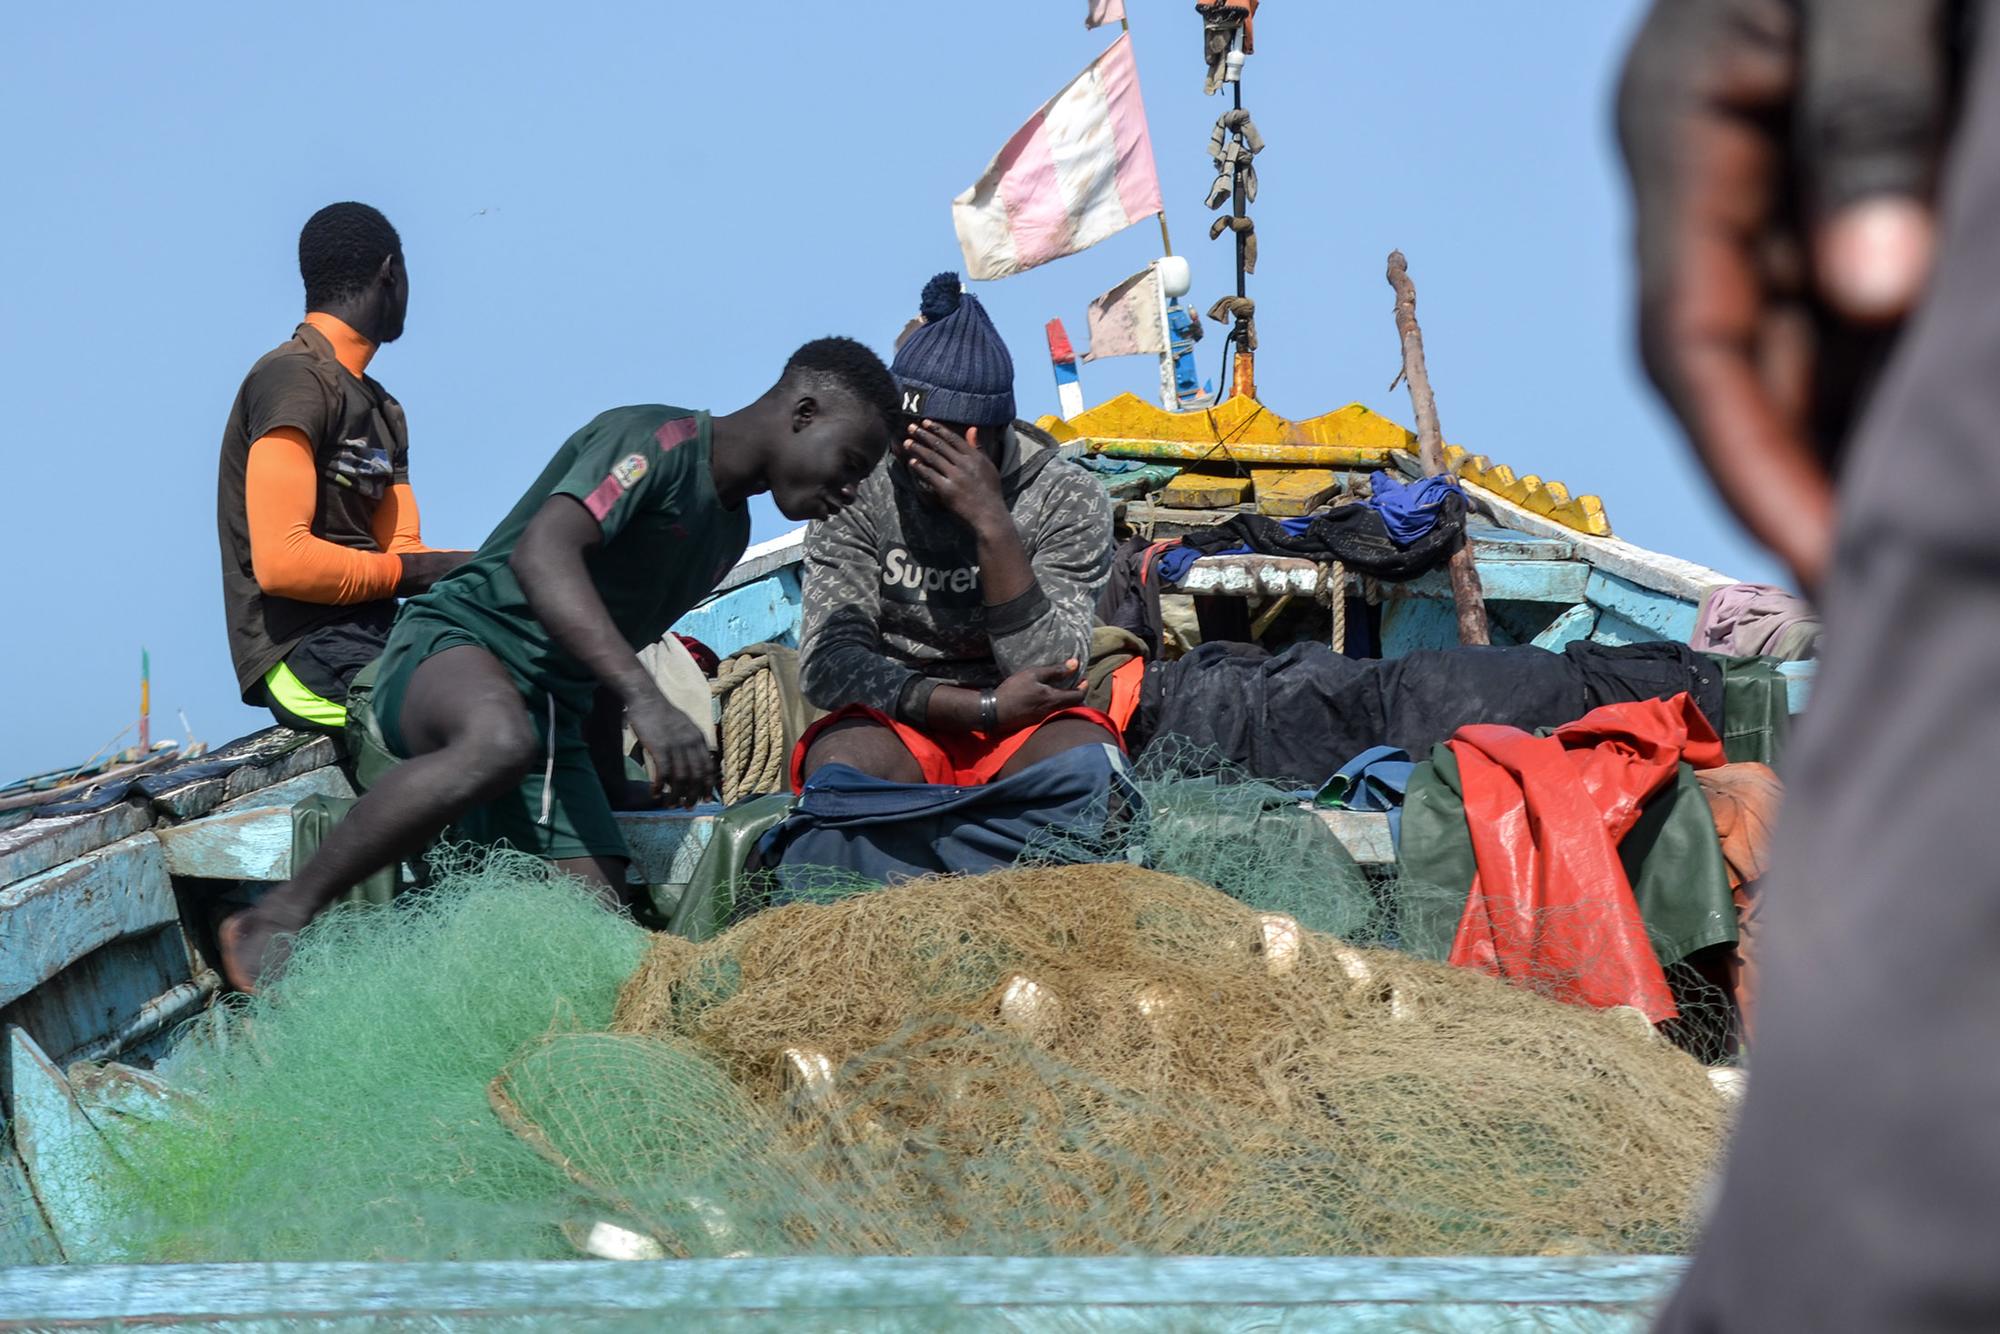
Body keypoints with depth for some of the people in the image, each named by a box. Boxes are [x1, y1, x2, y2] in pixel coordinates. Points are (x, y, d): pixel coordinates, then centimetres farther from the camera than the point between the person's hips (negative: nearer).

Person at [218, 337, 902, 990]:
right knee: (502, 740, -42)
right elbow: (543, 553, -28)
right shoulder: (659, 440, -10)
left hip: (554, 711, 9)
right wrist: (645, 700, -37)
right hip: (449, 651, -9)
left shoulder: (730, 531, 20)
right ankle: (276, 920, -33)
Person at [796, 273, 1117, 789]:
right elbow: (826, 667, -11)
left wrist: (993, 523, -26)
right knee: (841, 762, -34)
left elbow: (1046, 674, -16)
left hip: (1018, 736, 0)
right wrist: (987, 707, -20)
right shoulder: (856, 495, -4)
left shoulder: (1069, 500, -6)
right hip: (898, 729, 0)